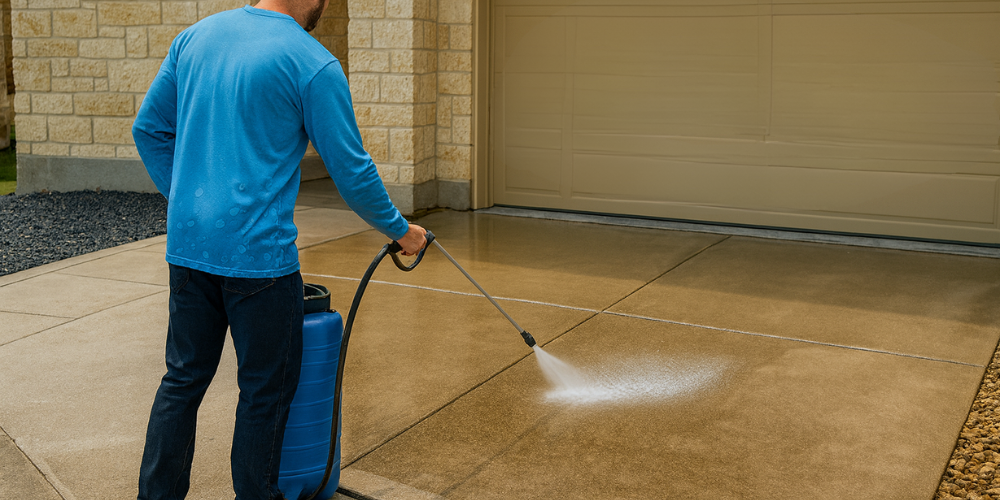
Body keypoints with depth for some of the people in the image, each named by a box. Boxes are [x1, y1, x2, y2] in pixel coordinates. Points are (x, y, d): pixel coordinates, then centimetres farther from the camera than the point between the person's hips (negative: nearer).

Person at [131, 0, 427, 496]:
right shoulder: (313, 64, -10)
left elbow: (149, 129, 14)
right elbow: (352, 172, -7)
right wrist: (401, 231, 8)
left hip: (188, 245, 6)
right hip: (258, 252, -6)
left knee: (182, 380, 16)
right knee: (265, 392, 9)